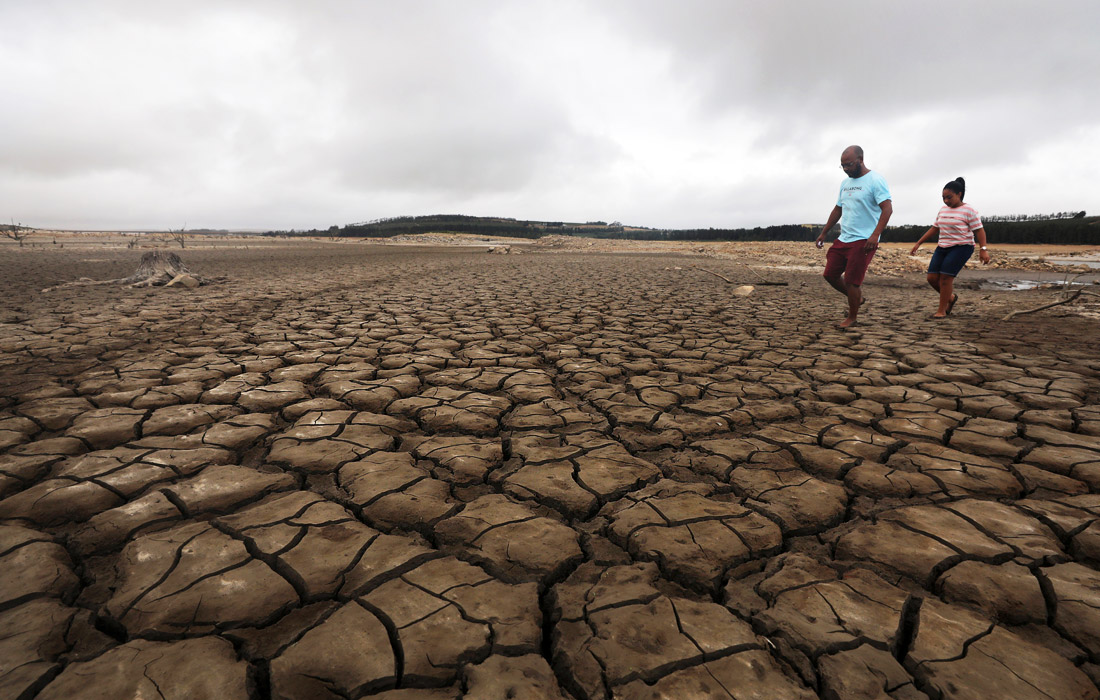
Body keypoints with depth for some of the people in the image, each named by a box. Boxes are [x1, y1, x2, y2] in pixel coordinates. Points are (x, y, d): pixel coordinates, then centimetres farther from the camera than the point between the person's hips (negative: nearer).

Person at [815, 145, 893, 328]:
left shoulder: (875, 180, -9)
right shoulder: (845, 183, 15)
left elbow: (887, 208, -17)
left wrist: (875, 235, -28)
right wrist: (823, 233, 21)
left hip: (863, 241, -8)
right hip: (843, 239, 8)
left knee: (851, 281, -6)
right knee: (830, 275, 8)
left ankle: (852, 318, 12)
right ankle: (857, 298, 31)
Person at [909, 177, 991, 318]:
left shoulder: (969, 211, -7)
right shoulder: (943, 210, 11)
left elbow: (979, 230, -10)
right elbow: (934, 228, 18)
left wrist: (983, 249, -19)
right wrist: (918, 243, 14)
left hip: (961, 248, -6)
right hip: (943, 247, 6)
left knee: (945, 277, -14)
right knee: (932, 278, -2)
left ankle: (942, 310, -4)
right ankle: (950, 297, 25)